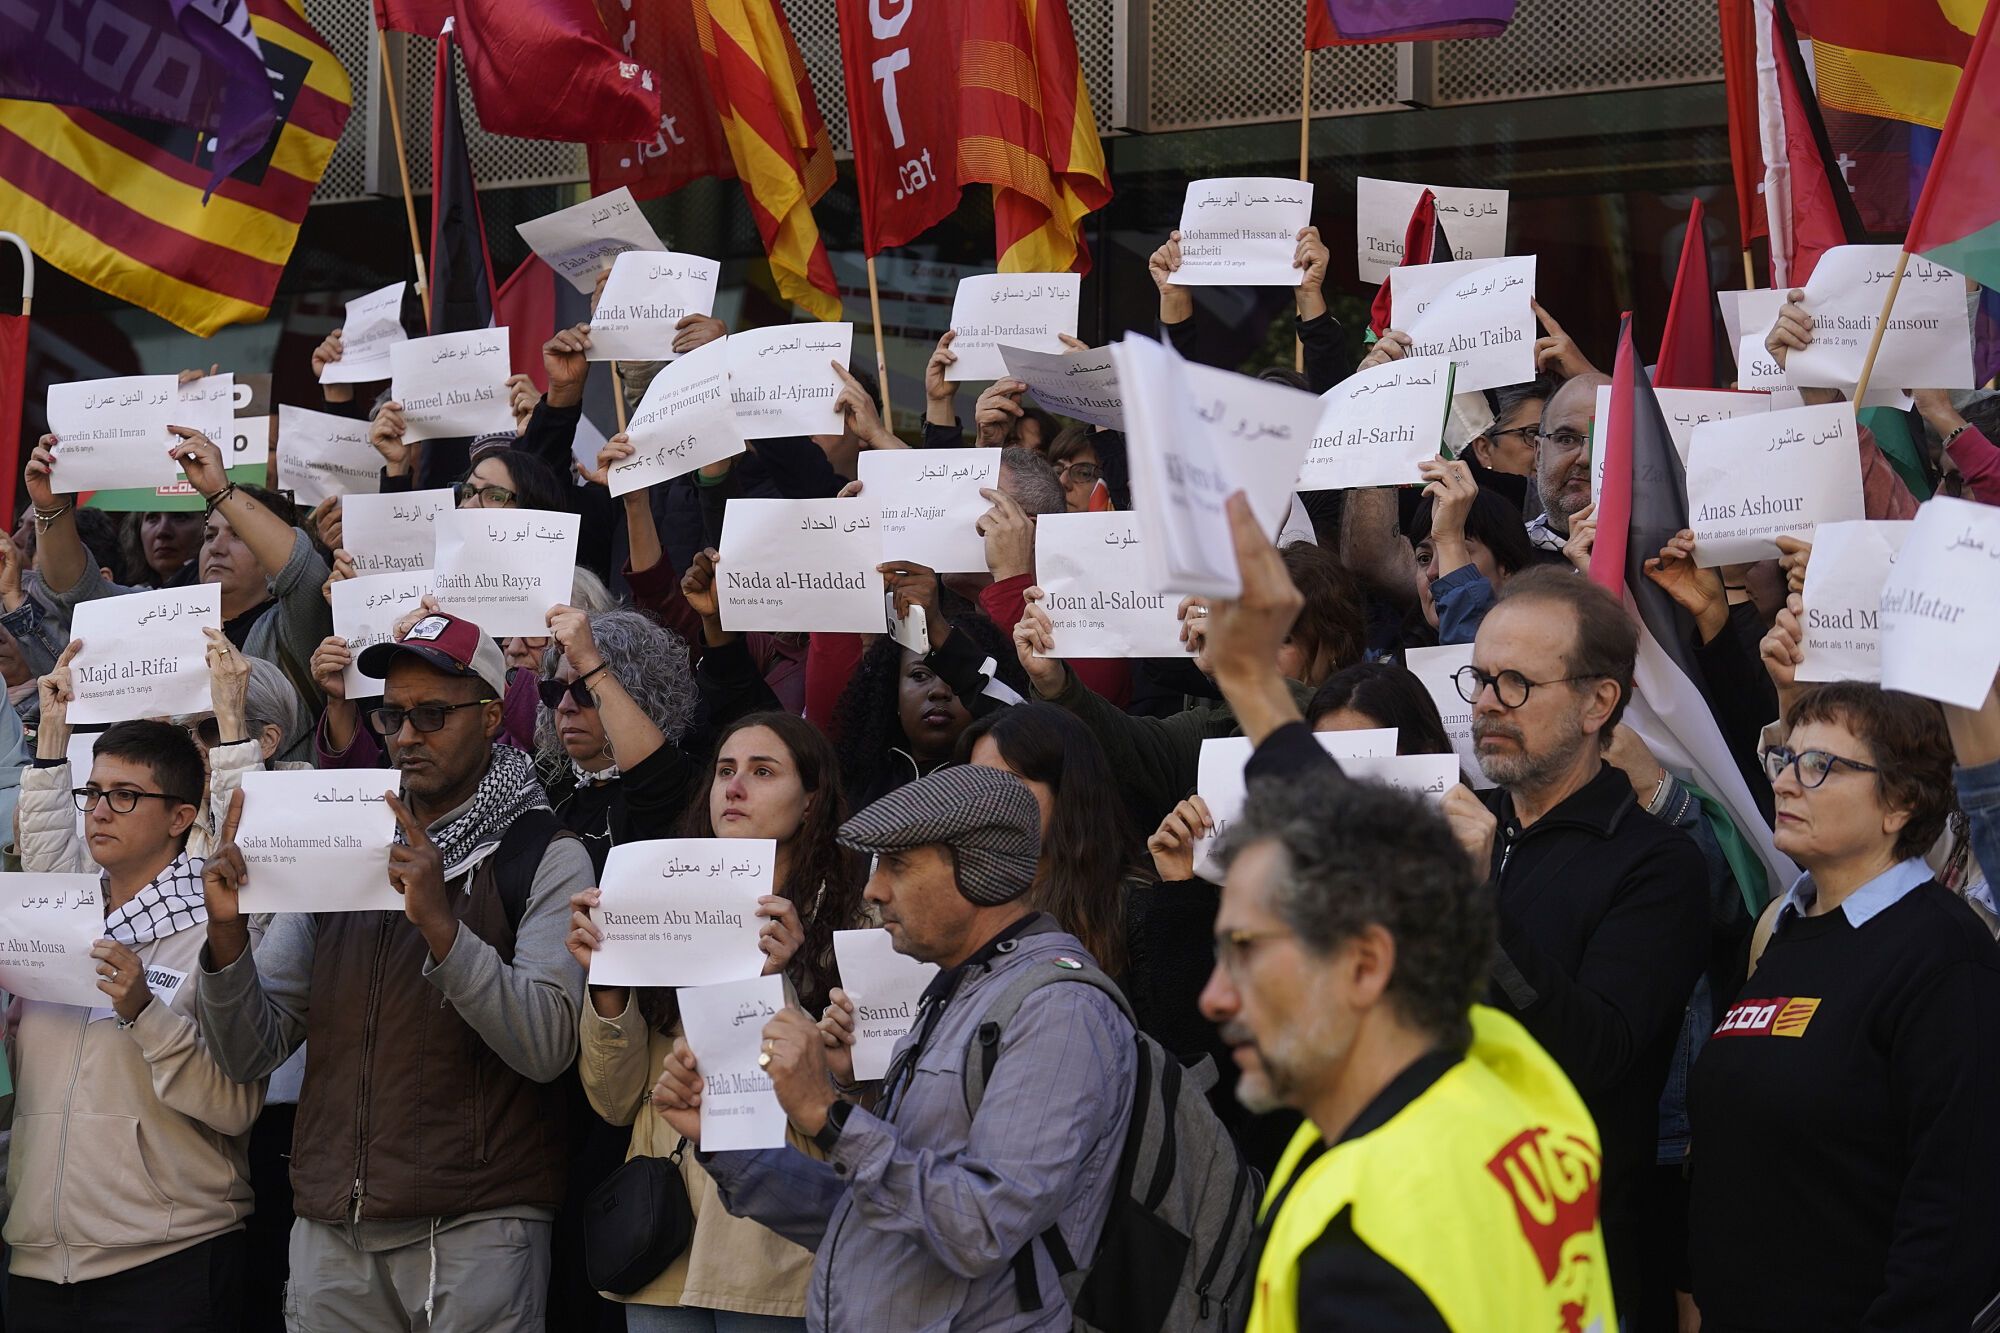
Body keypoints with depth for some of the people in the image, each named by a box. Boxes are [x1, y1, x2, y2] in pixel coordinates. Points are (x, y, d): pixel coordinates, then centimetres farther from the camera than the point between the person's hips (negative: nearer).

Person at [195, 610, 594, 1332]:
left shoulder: (546, 860, -2)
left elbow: (547, 1046, -17)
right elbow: (252, 1052, 6)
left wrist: (440, 922, -26)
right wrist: (228, 933, -11)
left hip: (473, 1234, -4)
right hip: (329, 1233, 4)